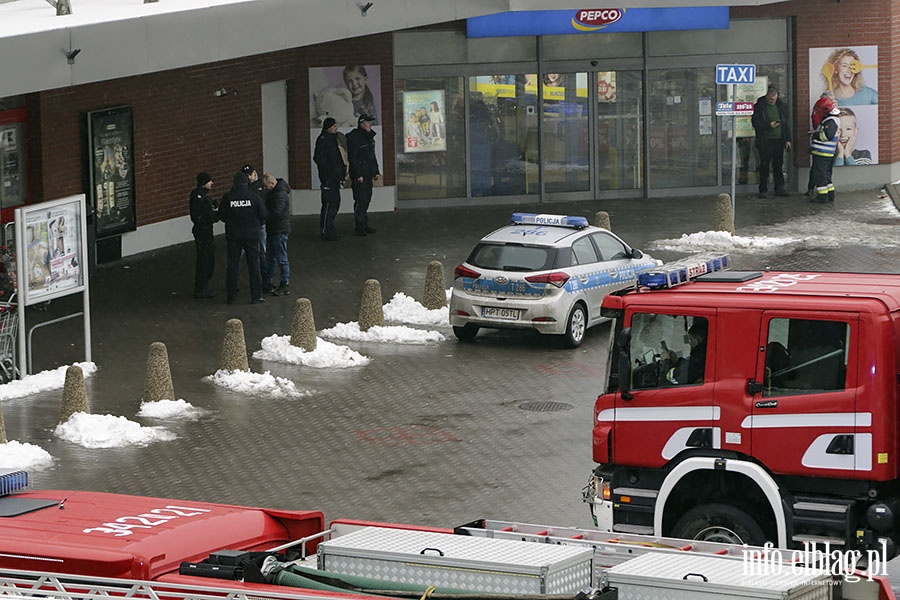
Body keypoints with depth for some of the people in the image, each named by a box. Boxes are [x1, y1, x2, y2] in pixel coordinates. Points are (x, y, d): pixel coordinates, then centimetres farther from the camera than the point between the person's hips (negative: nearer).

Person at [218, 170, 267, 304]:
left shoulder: (227, 198, -8)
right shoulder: (254, 197, -10)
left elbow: (222, 216, 0)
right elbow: (264, 215, -5)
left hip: (233, 236, 1)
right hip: (251, 236, -1)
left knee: (232, 266, 9)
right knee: (254, 265, 6)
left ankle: (231, 296, 11)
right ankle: (256, 296, 7)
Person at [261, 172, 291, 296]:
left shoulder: (281, 194, -23)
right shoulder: (273, 191, 9)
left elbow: (276, 213, -28)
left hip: (280, 230, -10)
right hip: (273, 230, 10)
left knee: (281, 258, -2)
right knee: (270, 257, 16)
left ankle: (285, 286, 6)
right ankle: (268, 283, 25)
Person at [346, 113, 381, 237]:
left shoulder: (369, 136, 14)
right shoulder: (354, 137, -14)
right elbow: (352, 158, -17)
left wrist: (376, 171, 17)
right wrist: (358, 175, -20)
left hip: (368, 174, 9)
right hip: (359, 173, -9)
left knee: (366, 199, 11)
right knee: (361, 200, -8)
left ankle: (364, 226, 17)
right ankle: (360, 227, -5)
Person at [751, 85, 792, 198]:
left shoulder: (780, 105, 11)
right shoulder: (759, 106, -3)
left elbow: (785, 123, 15)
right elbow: (755, 122, -6)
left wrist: (788, 139, 9)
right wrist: (768, 125, -18)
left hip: (779, 140, 4)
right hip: (765, 141, -4)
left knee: (778, 165, 7)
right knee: (764, 166, 1)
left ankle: (779, 188, 14)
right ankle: (763, 190, 7)